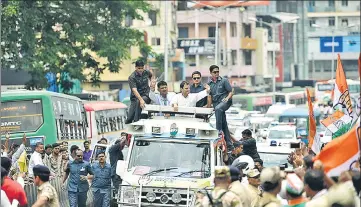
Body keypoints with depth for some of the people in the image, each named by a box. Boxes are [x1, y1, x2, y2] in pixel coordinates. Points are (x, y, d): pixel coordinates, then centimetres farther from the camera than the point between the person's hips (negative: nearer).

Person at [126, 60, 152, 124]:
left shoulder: (146, 73, 0)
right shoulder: (132, 77, -15)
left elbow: (151, 76, 29)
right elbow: (134, 90, -29)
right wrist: (141, 100, -44)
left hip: (146, 95, 1)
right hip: (135, 97, -1)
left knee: (138, 102, -36)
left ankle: (136, 121, -33)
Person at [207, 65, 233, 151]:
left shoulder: (224, 81, 3)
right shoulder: (209, 84, 12)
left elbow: (231, 92, 1)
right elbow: (209, 96, 12)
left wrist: (227, 98, -18)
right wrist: (208, 107, 3)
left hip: (225, 102, -4)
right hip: (216, 104, 4)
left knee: (218, 108, -38)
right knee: (224, 125, 4)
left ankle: (219, 130, -37)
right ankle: (229, 145, 8)